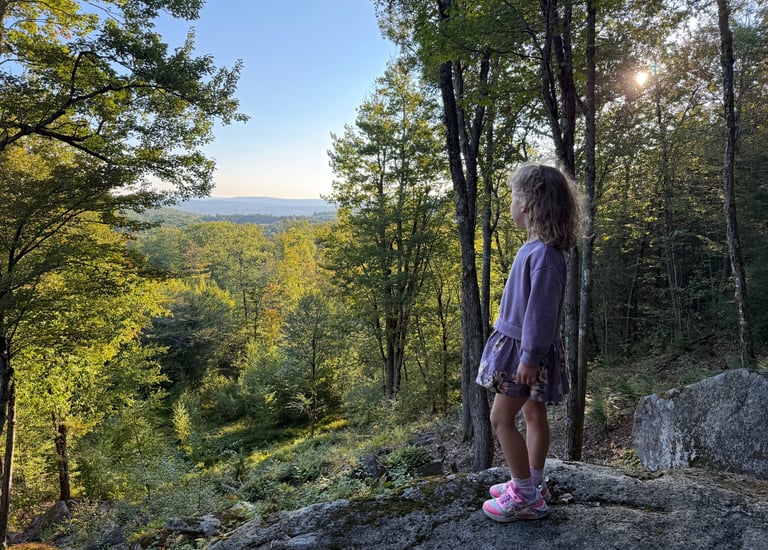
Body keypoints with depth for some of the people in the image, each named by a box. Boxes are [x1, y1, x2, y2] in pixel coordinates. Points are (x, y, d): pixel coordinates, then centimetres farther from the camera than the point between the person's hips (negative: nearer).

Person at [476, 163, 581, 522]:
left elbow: (541, 310, -25)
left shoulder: (544, 254, -26)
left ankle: (525, 497, 11)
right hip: (518, 343, 9)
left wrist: (529, 358, -20)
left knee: (501, 419, -1)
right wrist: (527, 354, 19)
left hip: (527, 349, -9)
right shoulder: (535, 247, 3)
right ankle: (533, 485, 33)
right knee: (533, 414, 18)